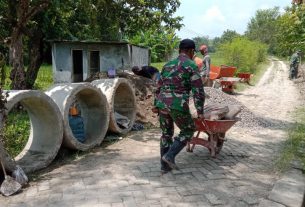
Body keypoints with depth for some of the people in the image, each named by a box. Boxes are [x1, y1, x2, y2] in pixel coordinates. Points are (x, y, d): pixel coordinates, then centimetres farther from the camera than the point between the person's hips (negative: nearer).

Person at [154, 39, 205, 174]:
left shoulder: (168, 65, 16)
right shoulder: (191, 66, -4)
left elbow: (159, 87, 19)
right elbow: (198, 91, -8)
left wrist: (156, 105, 25)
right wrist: (200, 111, -2)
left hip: (162, 104, 6)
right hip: (178, 106, -6)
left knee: (167, 134, 19)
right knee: (188, 130, 16)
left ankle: (165, 166, 23)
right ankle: (170, 155, 4)